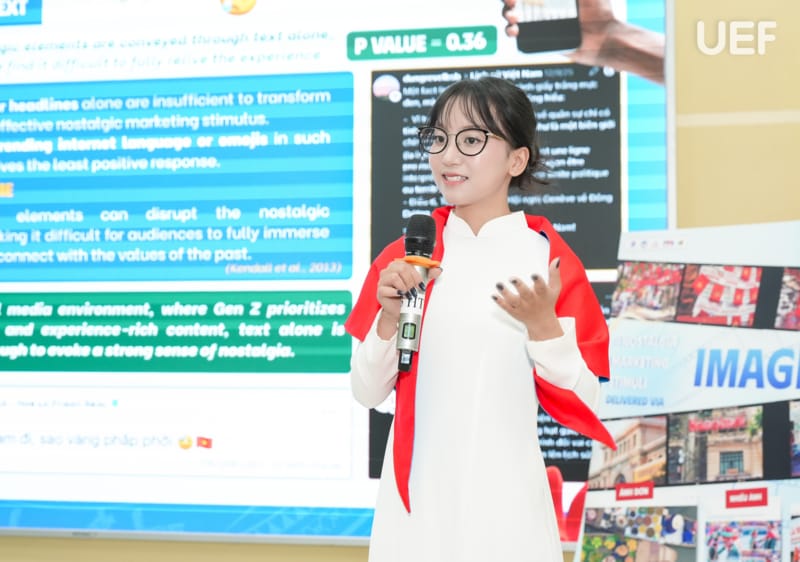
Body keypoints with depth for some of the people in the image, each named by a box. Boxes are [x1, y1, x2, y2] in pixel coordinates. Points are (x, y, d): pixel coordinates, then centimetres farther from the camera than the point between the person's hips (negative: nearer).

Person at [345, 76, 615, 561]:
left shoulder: (549, 260, -4)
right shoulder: (402, 258, 3)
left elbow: (582, 404, -4)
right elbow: (368, 393, 4)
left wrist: (542, 325, -17)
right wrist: (391, 316, -11)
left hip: (505, 500, -2)